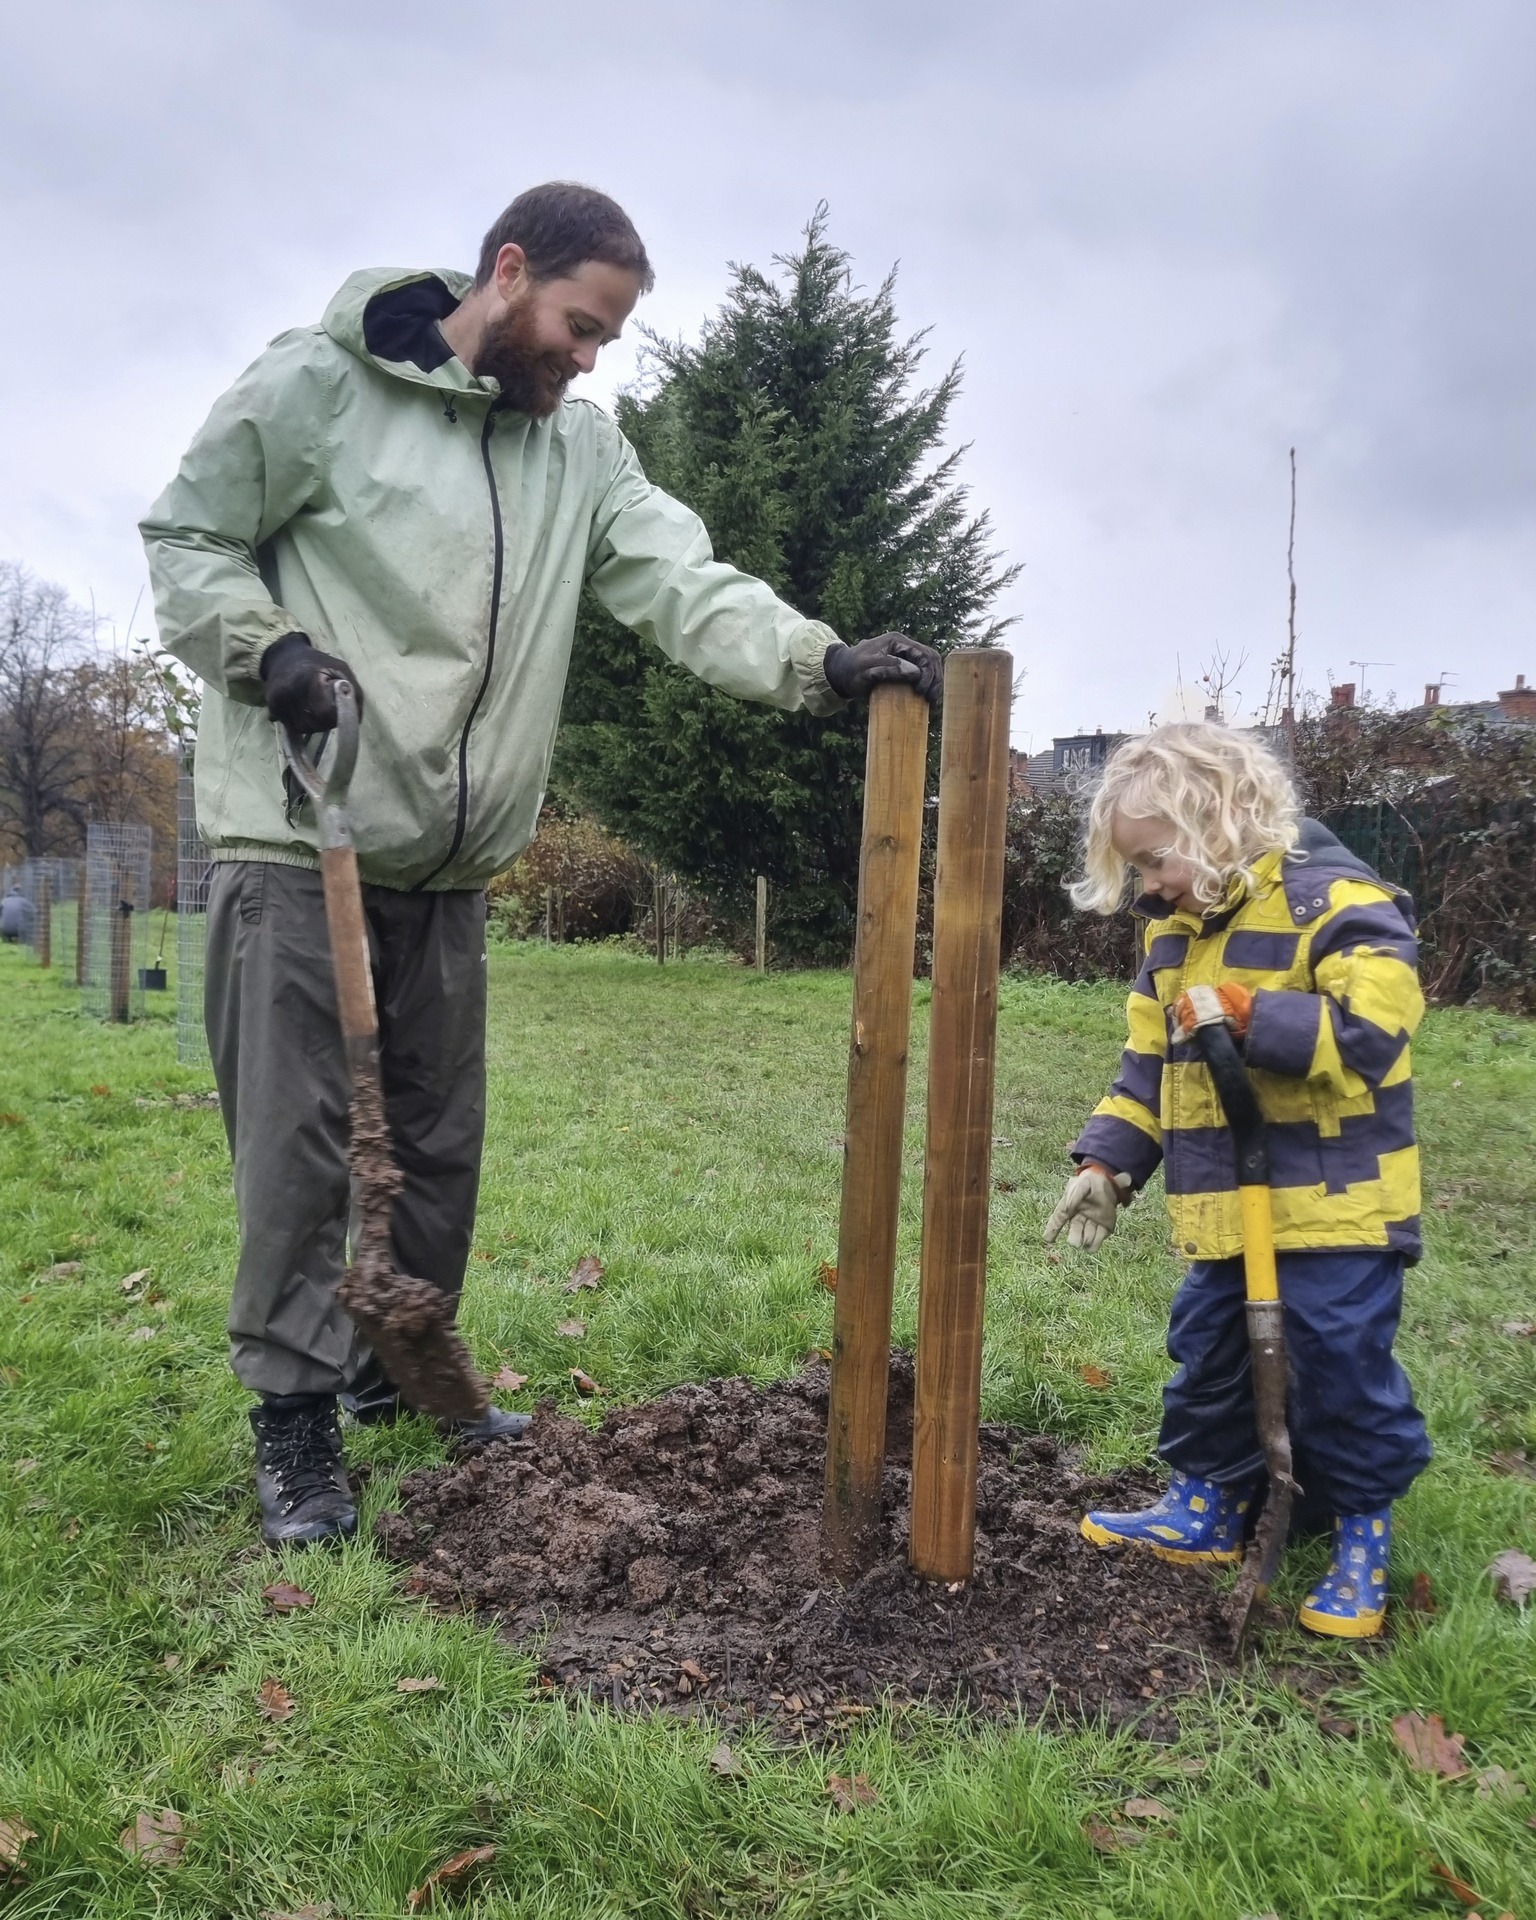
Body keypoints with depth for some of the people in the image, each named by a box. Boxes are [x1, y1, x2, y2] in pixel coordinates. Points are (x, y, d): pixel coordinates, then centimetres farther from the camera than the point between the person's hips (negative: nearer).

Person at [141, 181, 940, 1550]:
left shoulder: (580, 443, 7)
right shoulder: (315, 384, -5)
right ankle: (295, 1418, 13)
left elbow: (680, 579, -6)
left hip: (451, 859, 5)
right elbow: (187, 538, 1)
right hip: (298, 837, -5)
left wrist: (819, 661, -21)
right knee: (299, 1137, -3)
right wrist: (268, 649, -17)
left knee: (444, 1135, 11)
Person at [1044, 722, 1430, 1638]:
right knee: (1207, 1355, 16)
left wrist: (1247, 1013, -30)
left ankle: (1364, 1537, 23)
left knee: (1342, 1368, 3)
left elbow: (1371, 1030, -27)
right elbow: (1150, 1061, 11)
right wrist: (1108, 1160, 2)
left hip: (1334, 1203, -7)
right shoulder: (1179, 929, 9)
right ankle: (1208, 1509, 34)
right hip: (1223, 1208, 8)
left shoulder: (1334, 900, -16)